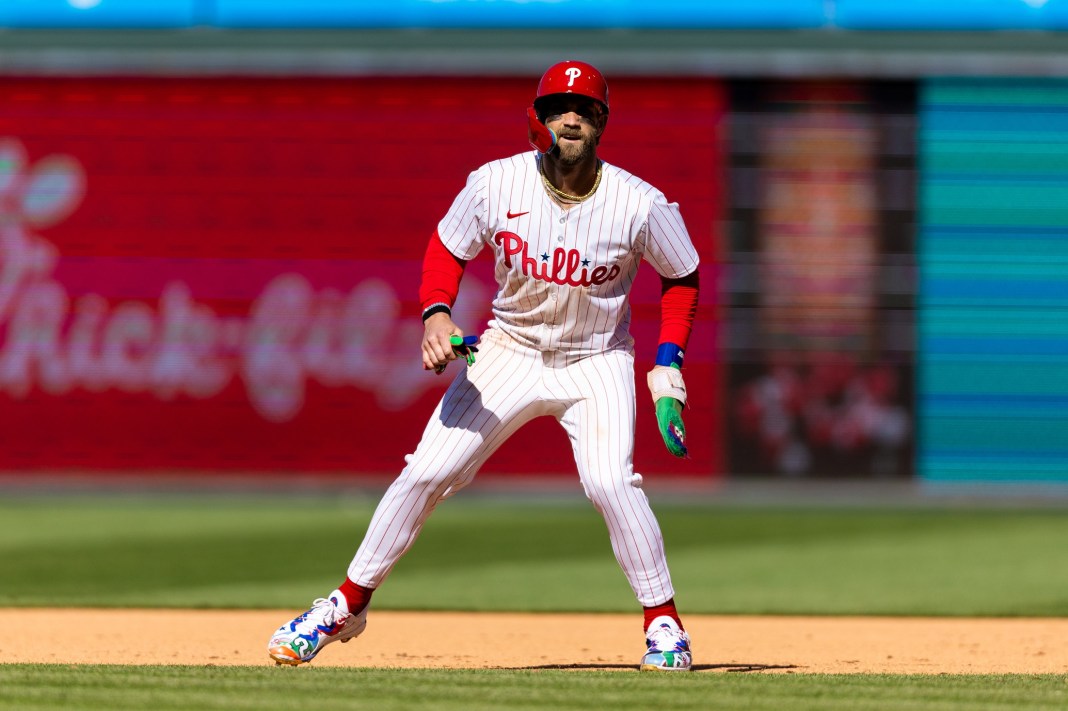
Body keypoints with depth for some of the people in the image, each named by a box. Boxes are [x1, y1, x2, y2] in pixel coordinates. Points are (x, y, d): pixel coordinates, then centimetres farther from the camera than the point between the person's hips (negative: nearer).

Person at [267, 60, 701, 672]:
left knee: (610, 480, -25)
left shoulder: (640, 205, -19)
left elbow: (683, 276, -2)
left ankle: (664, 621, -7)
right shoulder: (495, 185, -17)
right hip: (510, 350, 2)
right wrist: (436, 315, -17)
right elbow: (447, 249, 1)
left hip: (596, 362, -2)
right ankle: (349, 604, 11)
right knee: (425, 473, -5)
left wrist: (669, 367, -9)